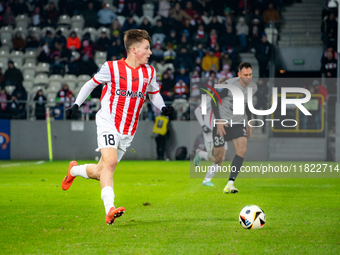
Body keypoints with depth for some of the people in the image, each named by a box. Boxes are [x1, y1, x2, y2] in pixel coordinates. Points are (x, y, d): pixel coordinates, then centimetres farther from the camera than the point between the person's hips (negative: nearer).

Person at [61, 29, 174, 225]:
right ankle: (110, 209, -33)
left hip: (128, 132, 5)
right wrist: (76, 104, 5)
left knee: (100, 172, 8)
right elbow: (92, 83, 9)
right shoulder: (112, 68, -5)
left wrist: (163, 108, 3)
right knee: (110, 162, -26)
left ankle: (75, 170, 39)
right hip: (108, 124, -5)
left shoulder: (149, 72, 7)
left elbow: (154, 93, 23)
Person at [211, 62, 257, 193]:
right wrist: (218, 121, -17)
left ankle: (230, 184, -21)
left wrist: (250, 121, 15)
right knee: (218, 156, -1)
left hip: (239, 122, 4)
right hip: (222, 123, -4)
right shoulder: (229, 85, -19)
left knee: (242, 149, -19)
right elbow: (214, 99, -11)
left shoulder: (253, 87, -1)